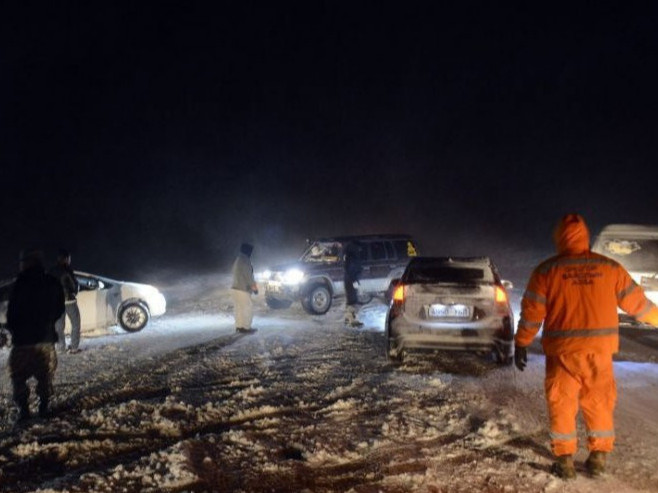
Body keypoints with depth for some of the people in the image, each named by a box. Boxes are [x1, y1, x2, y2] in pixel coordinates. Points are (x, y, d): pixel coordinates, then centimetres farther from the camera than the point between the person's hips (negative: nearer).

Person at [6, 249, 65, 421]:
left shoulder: (21, 284, -13)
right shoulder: (53, 284, 3)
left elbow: (12, 312, -10)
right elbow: (59, 310, 9)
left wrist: (13, 330, 8)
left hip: (24, 339, -4)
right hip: (46, 337, 4)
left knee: (18, 377, 7)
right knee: (45, 376, 14)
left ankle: (23, 409, 2)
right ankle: (43, 407, 13)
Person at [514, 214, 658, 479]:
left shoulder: (546, 271, -4)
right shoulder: (609, 267, 2)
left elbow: (532, 311, -3)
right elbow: (636, 301, 11)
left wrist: (521, 344, 5)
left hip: (563, 350, -2)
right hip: (599, 349, 2)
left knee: (562, 404, 8)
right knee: (599, 403, 15)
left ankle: (565, 460, 10)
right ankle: (598, 458, 19)